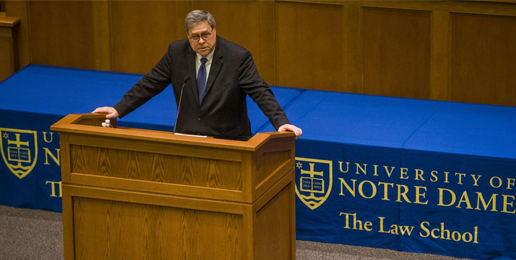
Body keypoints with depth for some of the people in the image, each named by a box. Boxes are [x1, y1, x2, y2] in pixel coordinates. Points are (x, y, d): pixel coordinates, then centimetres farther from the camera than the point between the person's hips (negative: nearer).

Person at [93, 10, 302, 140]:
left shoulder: (238, 57, -11)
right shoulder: (177, 52, 0)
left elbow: (260, 92, -14)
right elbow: (150, 83, 6)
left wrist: (281, 122, -28)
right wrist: (119, 109, 1)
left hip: (227, 142, -3)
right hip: (187, 138, 3)